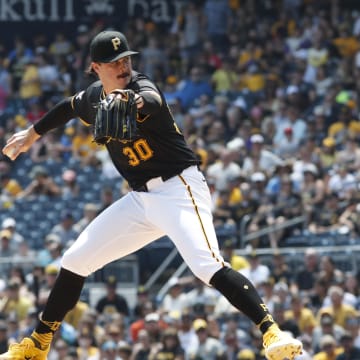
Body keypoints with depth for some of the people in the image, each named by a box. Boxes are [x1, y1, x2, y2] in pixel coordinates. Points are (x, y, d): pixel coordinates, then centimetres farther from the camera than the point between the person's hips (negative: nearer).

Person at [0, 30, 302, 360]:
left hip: (179, 188, -8)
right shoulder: (94, 98, 7)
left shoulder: (139, 86, -16)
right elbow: (69, 108, 31)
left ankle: (272, 332, -32)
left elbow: (152, 99, -42)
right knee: (75, 261, 10)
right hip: (141, 198, 8)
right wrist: (32, 134, 42)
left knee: (208, 267, -29)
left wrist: (134, 104, -66)